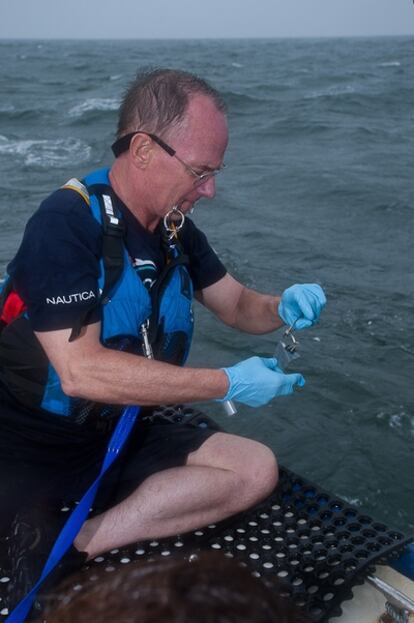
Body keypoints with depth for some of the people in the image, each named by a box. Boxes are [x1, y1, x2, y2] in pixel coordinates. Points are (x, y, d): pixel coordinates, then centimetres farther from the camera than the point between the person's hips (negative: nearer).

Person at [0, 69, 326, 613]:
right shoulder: (67, 223, -20)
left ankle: (74, 545, -13)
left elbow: (237, 305, 14)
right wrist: (227, 383, -24)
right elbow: (80, 371, -27)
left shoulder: (175, 229, 2)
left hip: (121, 436, 7)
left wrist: (283, 307, -10)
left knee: (255, 468, -11)